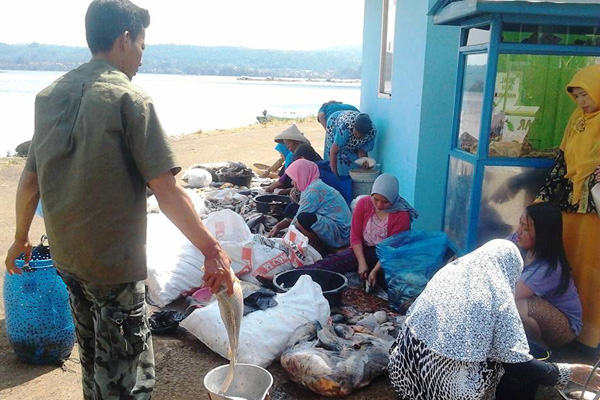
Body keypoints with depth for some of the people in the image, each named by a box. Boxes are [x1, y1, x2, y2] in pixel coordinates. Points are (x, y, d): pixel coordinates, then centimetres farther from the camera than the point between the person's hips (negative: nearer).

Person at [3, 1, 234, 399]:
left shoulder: (50, 96, 6)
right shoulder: (129, 99, -15)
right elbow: (167, 192, -21)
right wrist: (213, 251, -18)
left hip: (66, 256, 8)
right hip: (114, 263, -7)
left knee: (95, 359, 25)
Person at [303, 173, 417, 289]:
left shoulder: (402, 215, -12)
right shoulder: (363, 203, -4)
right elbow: (355, 236, -3)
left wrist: (375, 271, -22)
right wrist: (362, 263, -14)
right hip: (363, 250, 2)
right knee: (331, 262, -25)